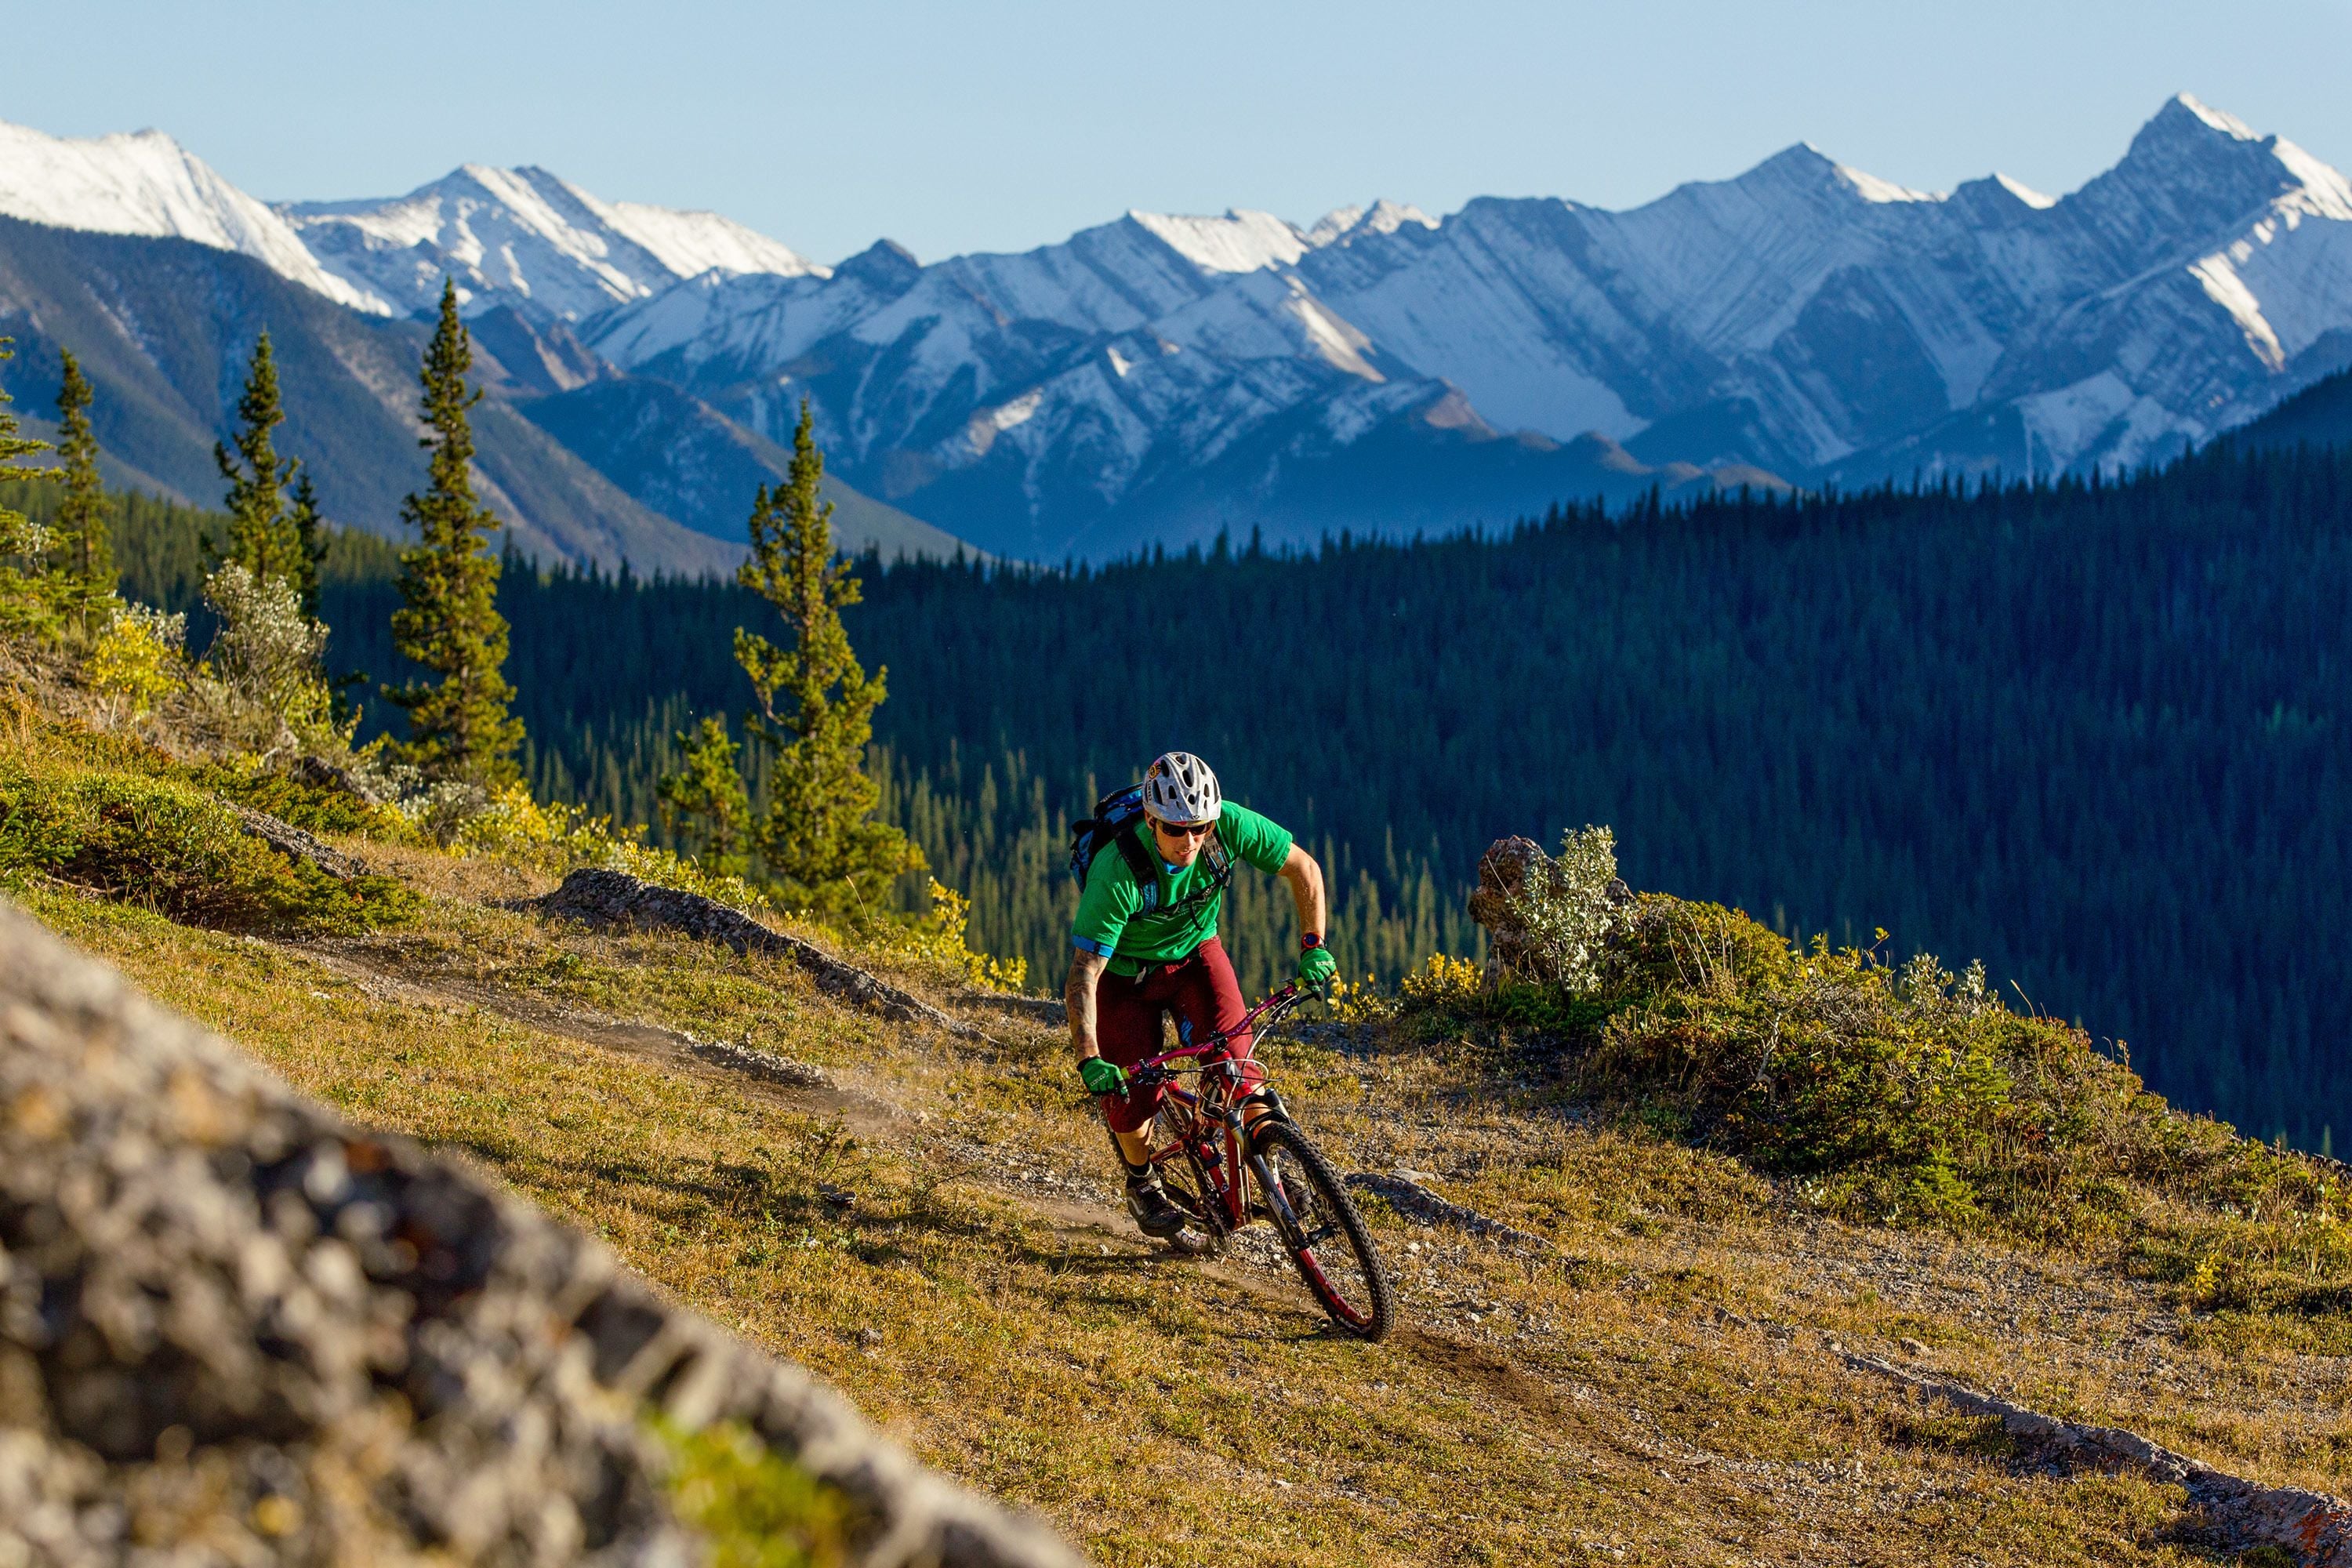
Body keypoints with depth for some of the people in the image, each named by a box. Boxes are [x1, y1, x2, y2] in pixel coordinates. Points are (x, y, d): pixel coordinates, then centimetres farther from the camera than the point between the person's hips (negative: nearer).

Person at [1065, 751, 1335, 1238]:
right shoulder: (1117, 873, -37)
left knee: (1233, 1057, -19)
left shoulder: (1229, 825, -29)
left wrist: (1313, 946, -21)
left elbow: (1305, 869, -12)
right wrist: (1089, 1060, -47)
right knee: (1133, 1090, -5)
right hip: (1127, 973, -2)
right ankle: (1142, 1185, 25)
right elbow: (1084, 974, -37)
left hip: (1195, 952, 2)